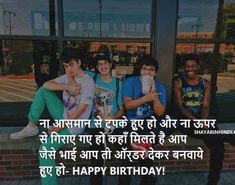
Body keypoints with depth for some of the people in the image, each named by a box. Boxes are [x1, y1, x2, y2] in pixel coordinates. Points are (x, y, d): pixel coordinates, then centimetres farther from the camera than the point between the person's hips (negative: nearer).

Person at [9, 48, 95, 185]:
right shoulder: (67, 77, 4)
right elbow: (46, 85, -4)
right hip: (64, 116, 8)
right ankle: (32, 126, 5)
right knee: (43, 91, 1)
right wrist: (67, 87, -20)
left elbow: (82, 108, -21)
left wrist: (61, 126, -18)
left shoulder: (89, 82, -18)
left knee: (46, 148, -22)